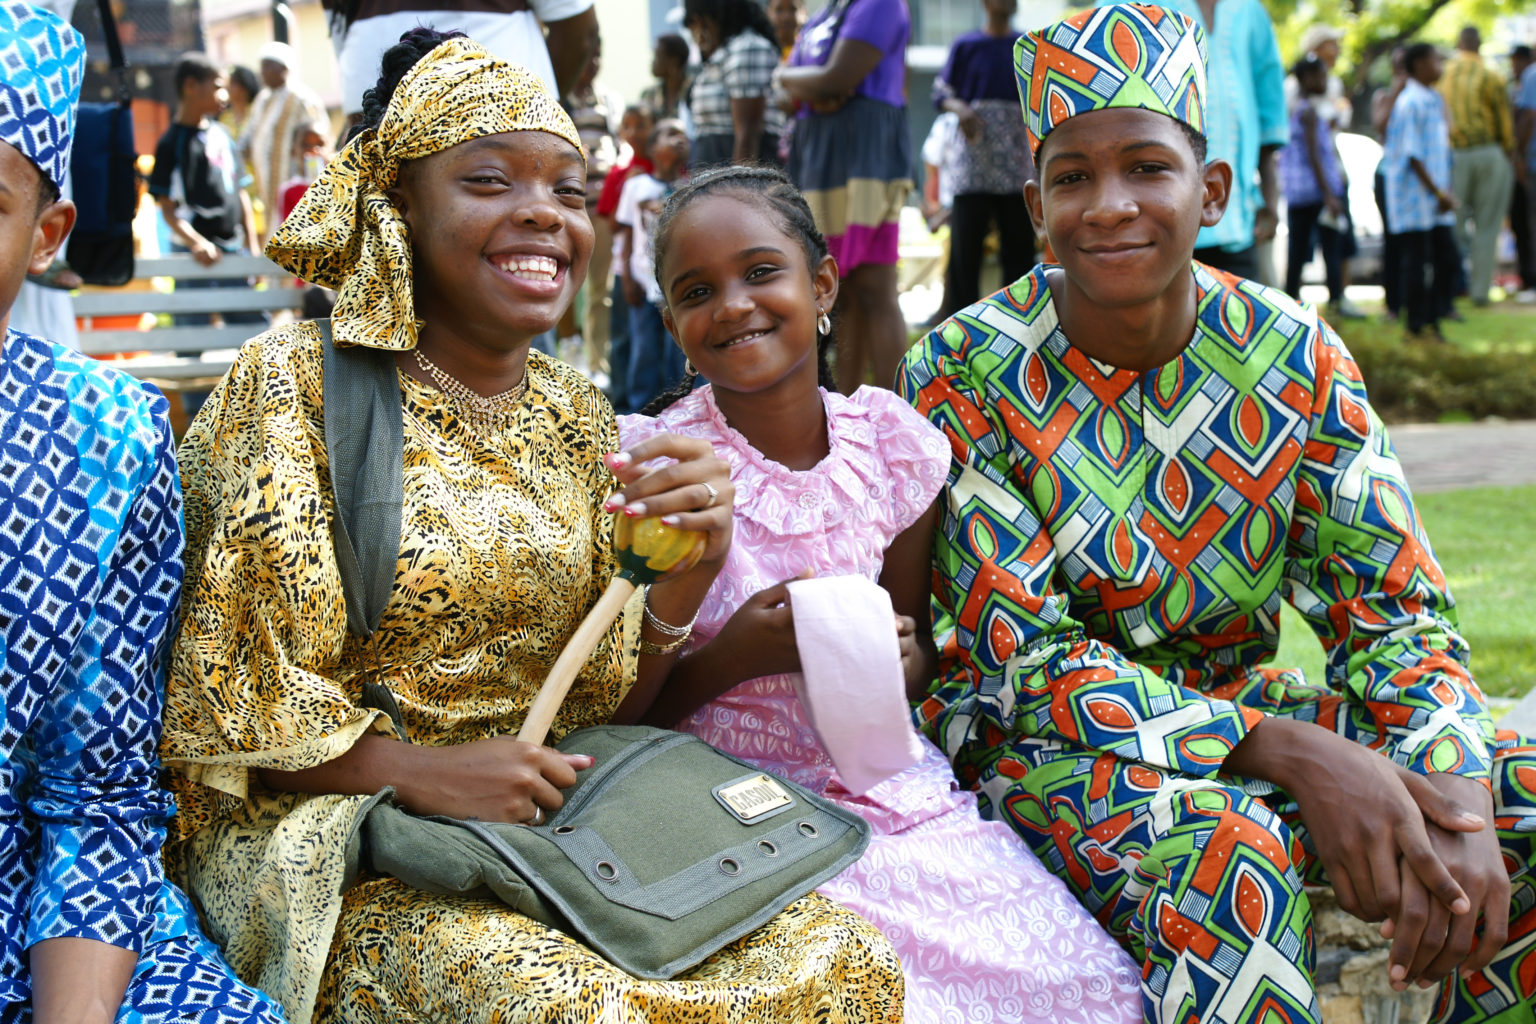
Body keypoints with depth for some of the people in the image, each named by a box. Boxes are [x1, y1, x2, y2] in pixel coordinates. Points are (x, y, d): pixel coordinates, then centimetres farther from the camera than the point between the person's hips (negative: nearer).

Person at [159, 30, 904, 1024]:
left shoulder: (579, 413, 9)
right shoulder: (295, 382, -8)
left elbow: (602, 699, 9)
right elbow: (218, 696, -9)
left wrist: (689, 567, -9)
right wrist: (423, 773, -19)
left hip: (553, 818, 5)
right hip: (334, 824, -5)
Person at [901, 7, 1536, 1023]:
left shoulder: (1297, 359, -4)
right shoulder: (961, 376, -13)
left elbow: (1396, 610, -4)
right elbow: (1024, 656, -16)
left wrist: (1453, 797, -27)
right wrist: (1284, 752, -29)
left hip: (1250, 707, 4)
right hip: (1034, 741, -4)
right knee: (1226, 851, -36)